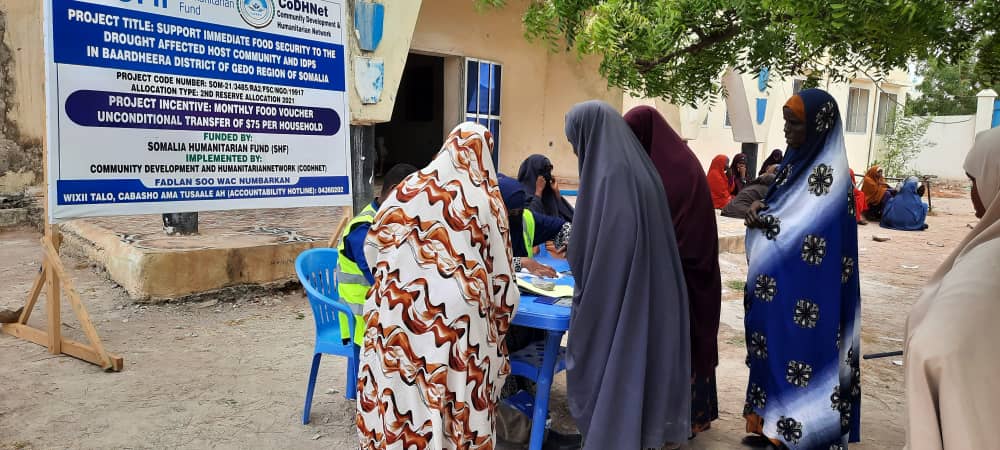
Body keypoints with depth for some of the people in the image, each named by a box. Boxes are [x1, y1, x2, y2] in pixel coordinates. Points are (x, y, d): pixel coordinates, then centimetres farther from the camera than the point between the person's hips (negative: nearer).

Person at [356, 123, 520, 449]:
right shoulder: (489, 200, 4)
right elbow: (500, 269, 7)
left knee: (401, 390, 11)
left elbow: (375, 244, 11)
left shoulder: (413, 187, 4)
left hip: (402, 309, 1)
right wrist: (499, 314, 21)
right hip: (459, 312, 0)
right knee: (458, 395, 10)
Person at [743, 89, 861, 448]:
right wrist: (761, 210, -6)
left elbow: (816, 238, -20)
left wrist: (764, 219, -10)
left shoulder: (829, 172, -16)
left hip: (806, 294, -8)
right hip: (776, 285, 8)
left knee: (796, 353, 0)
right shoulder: (795, 160, 9)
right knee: (772, 351, 14)